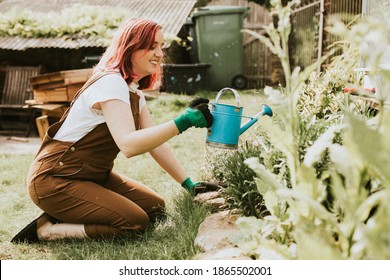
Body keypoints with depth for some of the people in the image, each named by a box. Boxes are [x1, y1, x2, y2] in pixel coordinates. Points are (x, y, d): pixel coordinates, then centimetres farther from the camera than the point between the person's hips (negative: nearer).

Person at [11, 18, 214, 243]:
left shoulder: (134, 91, 9)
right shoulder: (110, 83, -21)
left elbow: (155, 142, 7)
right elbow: (128, 144, -36)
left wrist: (189, 185, -1)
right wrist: (183, 122, -42)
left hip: (93, 176, 10)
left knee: (155, 207, 3)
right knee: (135, 222, -20)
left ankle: (66, 218, 7)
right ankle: (46, 229, -7)